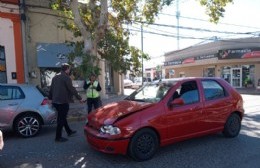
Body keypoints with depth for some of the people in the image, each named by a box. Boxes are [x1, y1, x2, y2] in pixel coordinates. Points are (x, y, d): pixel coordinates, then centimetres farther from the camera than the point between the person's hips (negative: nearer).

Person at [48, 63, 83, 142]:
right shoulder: (66, 77, -13)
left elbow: (51, 88, 16)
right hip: (63, 101, -9)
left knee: (62, 117, 19)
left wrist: (50, 98, 25)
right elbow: (72, 89, -15)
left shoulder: (55, 77, 11)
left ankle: (69, 131, 35)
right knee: (61, 119, 1)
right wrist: (79, 98, -9)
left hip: (55, 101, 9)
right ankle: (58, 137, 9)